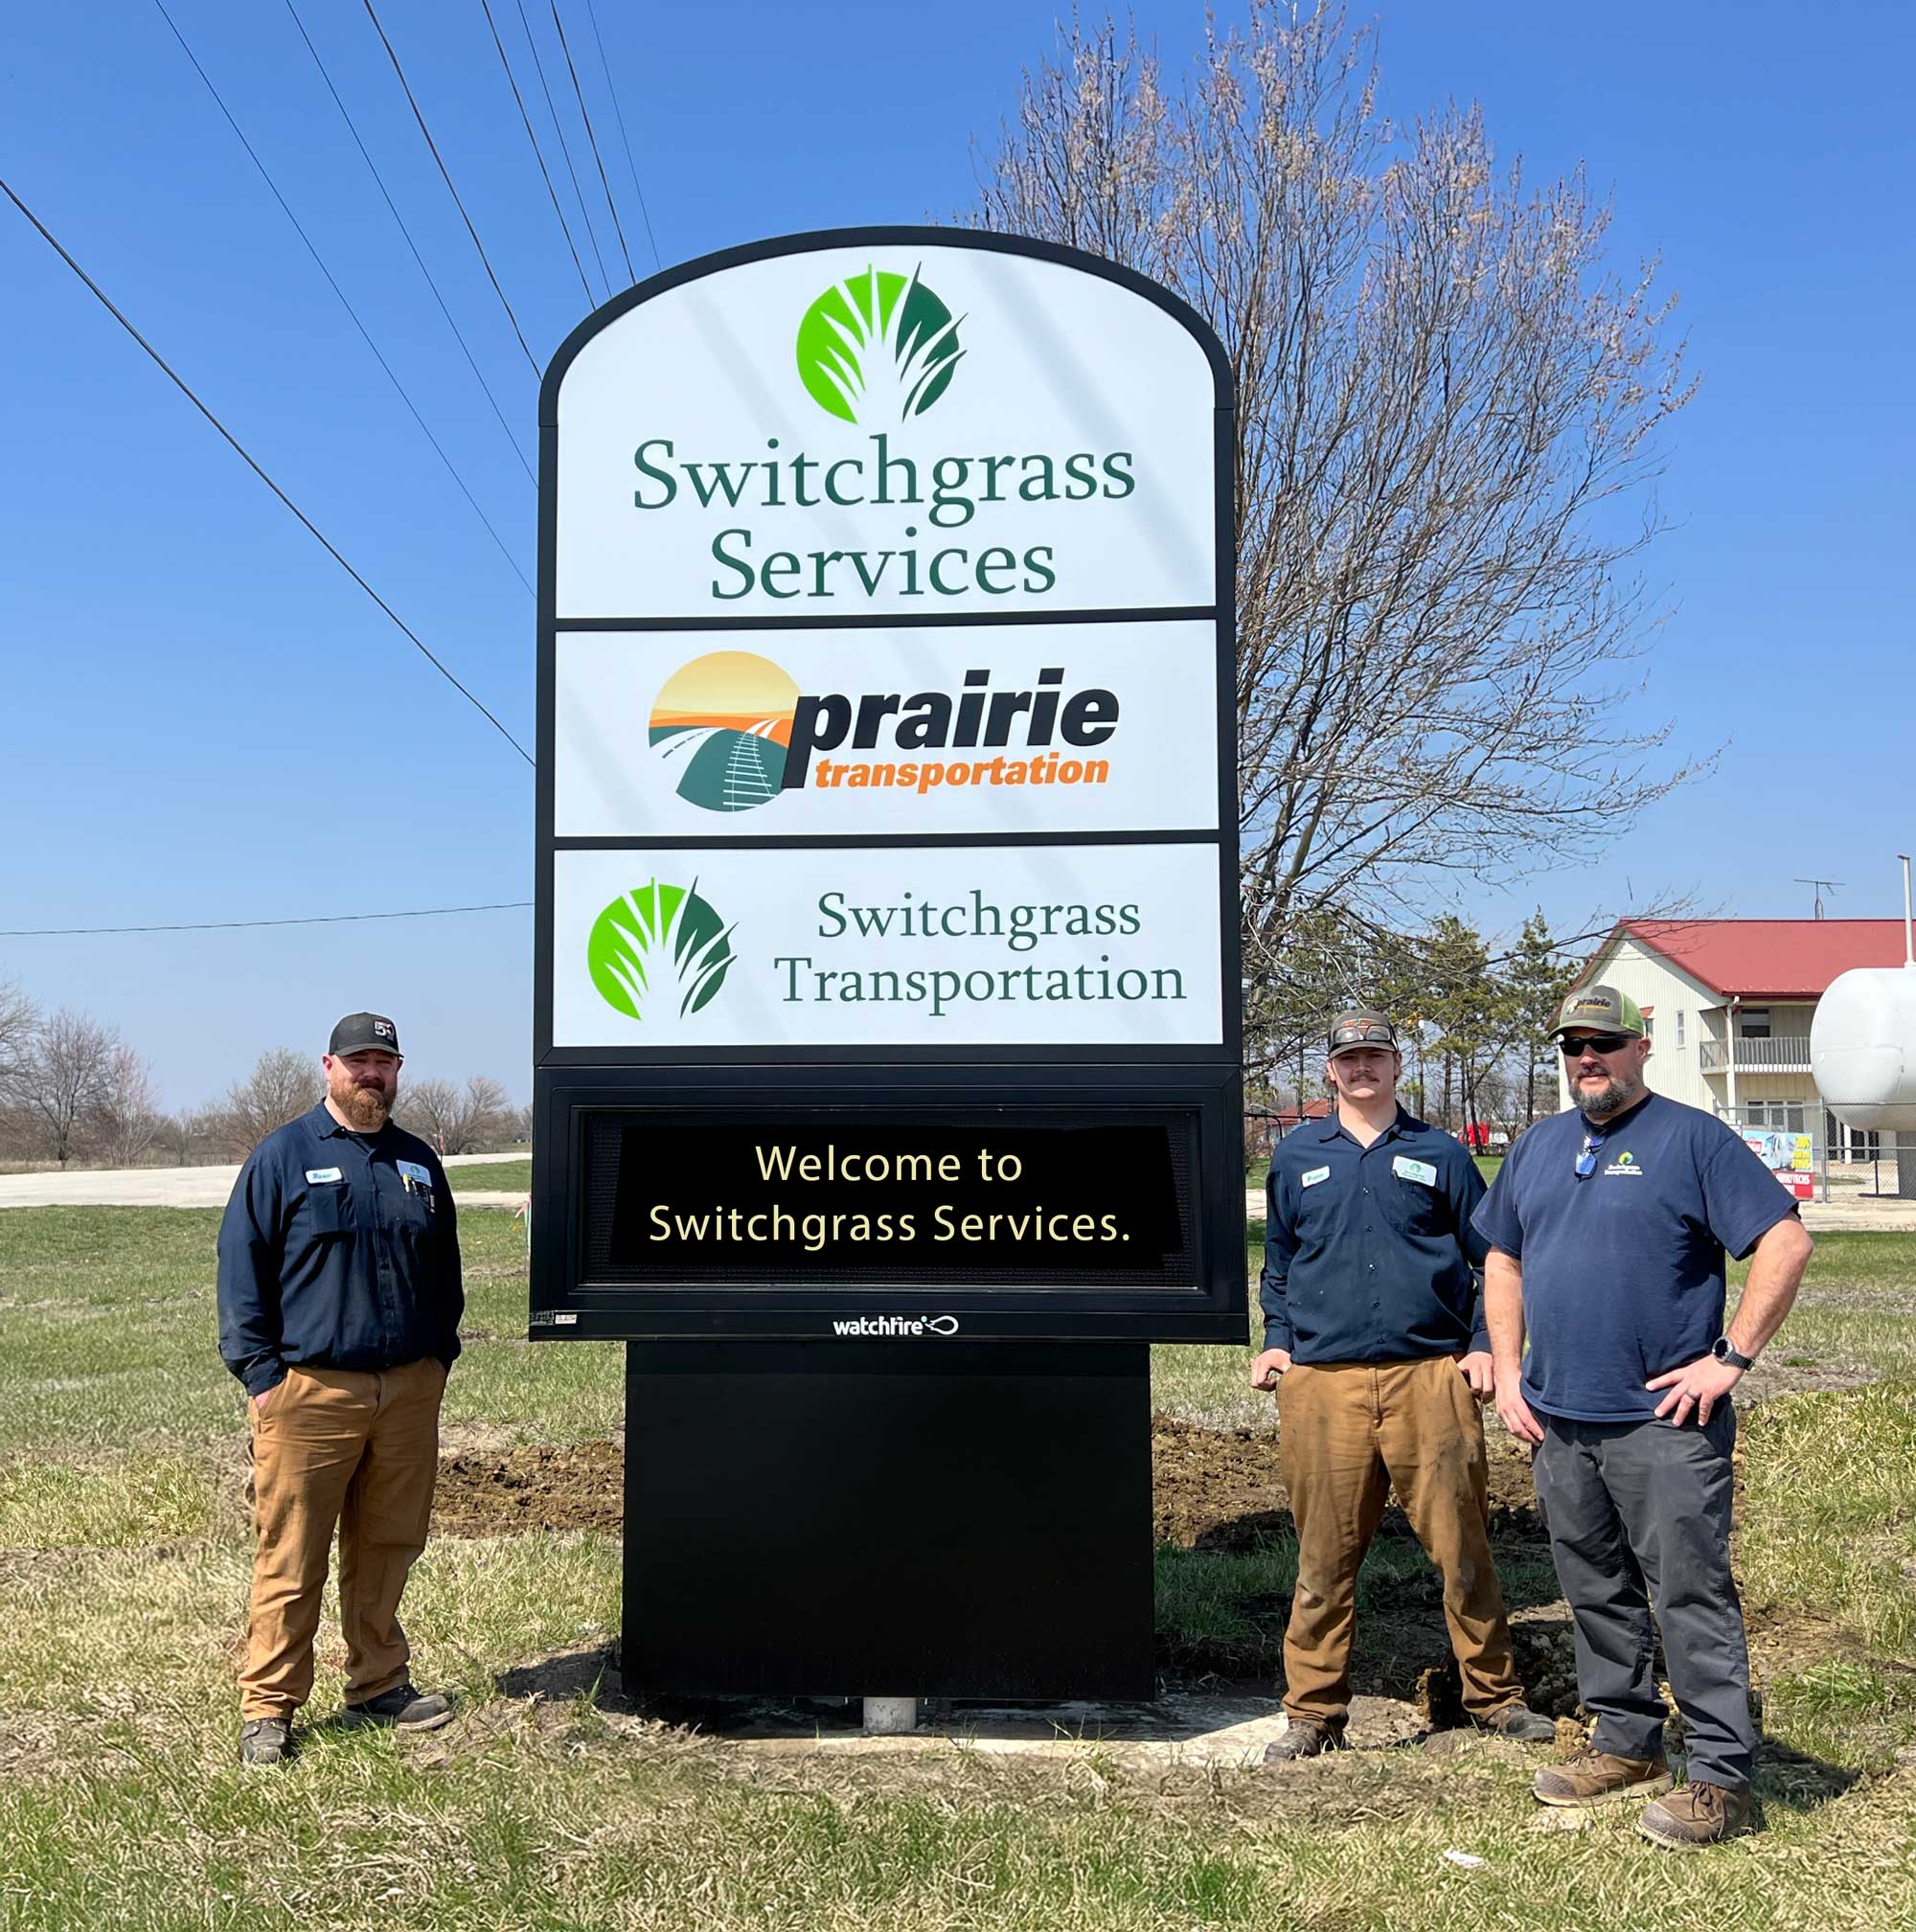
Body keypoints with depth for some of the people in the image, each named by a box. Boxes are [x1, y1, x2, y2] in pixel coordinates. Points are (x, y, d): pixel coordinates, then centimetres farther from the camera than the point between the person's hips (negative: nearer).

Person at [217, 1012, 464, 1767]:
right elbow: (241, 1267, -2)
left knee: (388, 1548, 12)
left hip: (409, 1388, 4)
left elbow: (444, 1269, 21)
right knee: (291, 1558, 0)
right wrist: (259, 1373, -8)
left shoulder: (419, 1162, 14)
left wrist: (440, 1355, 13)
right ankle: (268, 1707, 11)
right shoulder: (283, 1156, 0)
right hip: (310, 1389, -4)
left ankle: (379, 1685, 25)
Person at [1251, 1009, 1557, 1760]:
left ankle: (1495, 1694, 21)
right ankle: (1313, 1712, 16)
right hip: (1323, 1382, 1)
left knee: (1462, 1545, 4)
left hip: (1430, 1378, -1)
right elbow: (1277, 1261, 22)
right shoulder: (1296, 1156, 13)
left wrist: (1484, 1345, 1)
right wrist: (1276, 1339, 9)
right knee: (1324, 1558, 5)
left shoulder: (1440, 1156, 9)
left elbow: (1492, 1259, 12)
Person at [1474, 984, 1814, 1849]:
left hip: (1663, 1421, -6)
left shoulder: (1693, 1138, -6)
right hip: (1557, 1419, 6)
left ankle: (1722, 1773, 9)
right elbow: (1503, 1260, 19)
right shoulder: (1537, 1147, 13)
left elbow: (1785, 1242, -11)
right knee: (1596, 1594, 15)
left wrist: (1731, 1357, -14)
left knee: (1691, 1596, -2)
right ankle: (1626, 1743, 29)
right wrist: (1508, 1373, 10)